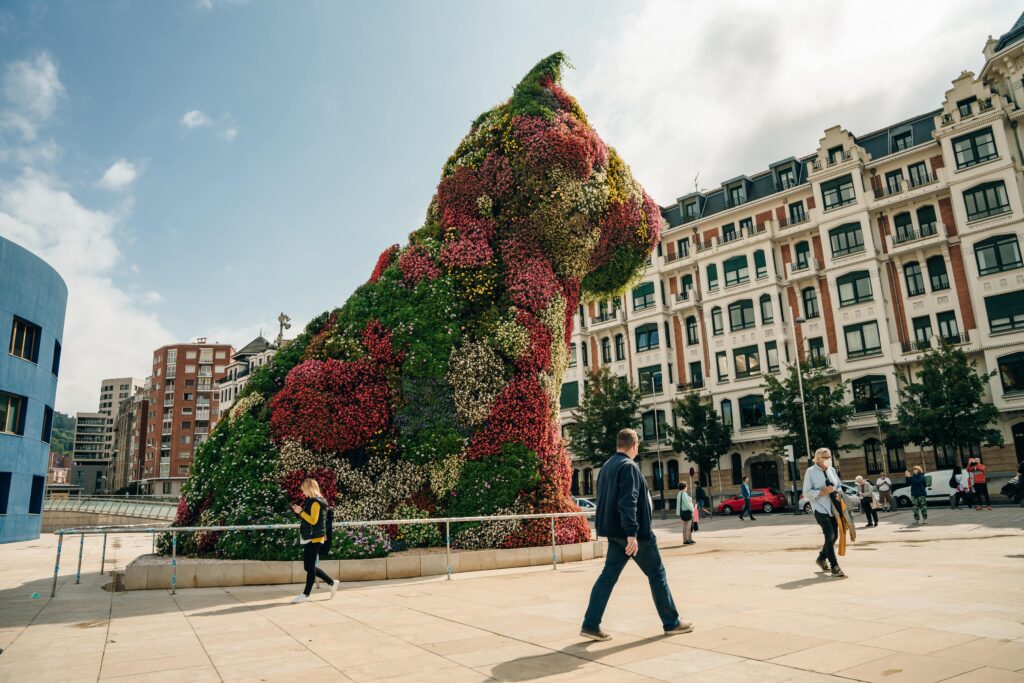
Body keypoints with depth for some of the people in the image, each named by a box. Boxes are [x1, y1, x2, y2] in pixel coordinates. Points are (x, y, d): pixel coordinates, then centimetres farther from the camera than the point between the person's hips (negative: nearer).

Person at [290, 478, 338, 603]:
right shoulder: (311, 501, 16)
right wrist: (300, 511, 8)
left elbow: (313, 520, -19)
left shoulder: (315, 502, -13)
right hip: (310, 538, 10)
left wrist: (301, 512, -14)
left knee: (310, 566, -3)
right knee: (309, 566, 12)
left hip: (314, 538, -10)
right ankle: (332, 583, 19)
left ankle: (306, 594, 4)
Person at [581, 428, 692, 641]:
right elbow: (628, 502, -25)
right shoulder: (628, 467, -16)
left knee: (608, 575, 6)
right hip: (633, 533, -8)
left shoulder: (606, 466, 12)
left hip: (615, 533, 8)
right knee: (657, 574, 7)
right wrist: (632, 534, -28)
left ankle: (590, 625, 3)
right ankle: (671, 623, 18)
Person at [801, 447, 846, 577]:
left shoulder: (832, 470, 9)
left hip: (833, 508, 7)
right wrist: (822, 492, -21)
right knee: (830, 535, -14)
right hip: (820, 508, -6)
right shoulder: (810, 472, -8)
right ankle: (835, 567, -7)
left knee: (834, 536, 12)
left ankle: (821, 558, 34)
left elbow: (838, 486, 20)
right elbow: (806, 492, -9)